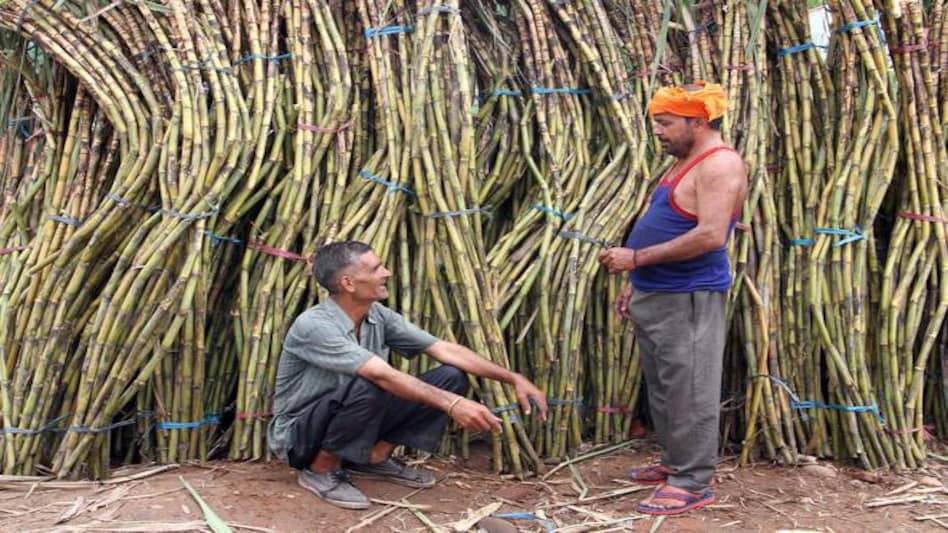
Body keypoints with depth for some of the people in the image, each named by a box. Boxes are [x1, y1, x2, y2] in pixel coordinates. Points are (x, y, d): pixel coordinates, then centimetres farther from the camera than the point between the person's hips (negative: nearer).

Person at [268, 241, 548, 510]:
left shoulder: (378, 315, -5)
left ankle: (374, 458, 6)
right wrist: (451, 404, -43)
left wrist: (513, 378, -13)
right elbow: (383, 376, -37)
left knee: (451, 377, -6)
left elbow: (446, 349, -8)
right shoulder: (314, 325, -27)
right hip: (299, 434, -7)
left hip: (357, 420, 7)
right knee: (367, 388, -39)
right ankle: (320, 469, -12)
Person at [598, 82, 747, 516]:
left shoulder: (720, 164, -15)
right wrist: (636, 283, 19)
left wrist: (637, 258, -22)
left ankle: (693, 483, 8)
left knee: (689, 391, -2)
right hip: (657, 295, 10)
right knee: (663, 387, 17)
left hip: (688, 299, -10)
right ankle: (675, 463, 31)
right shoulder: (685, 162, 17)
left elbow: (711, 236, -26)